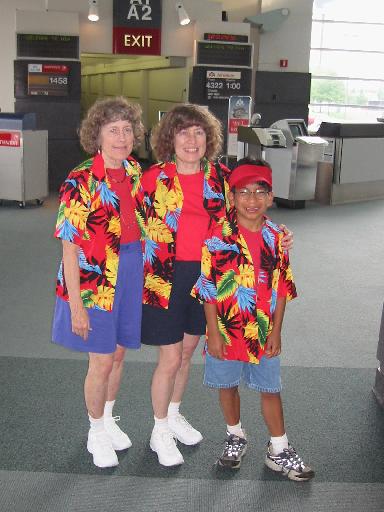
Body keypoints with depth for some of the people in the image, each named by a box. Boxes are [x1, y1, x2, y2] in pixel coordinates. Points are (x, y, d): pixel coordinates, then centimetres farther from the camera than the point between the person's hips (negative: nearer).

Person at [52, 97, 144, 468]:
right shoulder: (80, 183, -17)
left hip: (131, 275, 6)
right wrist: (76, 305, -17)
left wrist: (142, 274, 10)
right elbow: (70, 247, -17)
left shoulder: (135, 173, 2)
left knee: (118, 354, 18)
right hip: (94, 281, -5)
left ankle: (108, 419, 40)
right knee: (102, 362, 5)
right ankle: (96, 433, 28)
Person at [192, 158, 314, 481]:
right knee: (228, 385, 15)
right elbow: (209, 288, -9)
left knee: (270, 390, 11)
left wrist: (276, 332, 0)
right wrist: (214, 333, -10)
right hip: (226, 331, -1)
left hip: (263, 333, 2)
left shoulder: (277, 237, -2)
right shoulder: (218, 236, -11)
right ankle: (236, 437, 38)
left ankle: (279, 450, 27)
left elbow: (282, 289, 3)